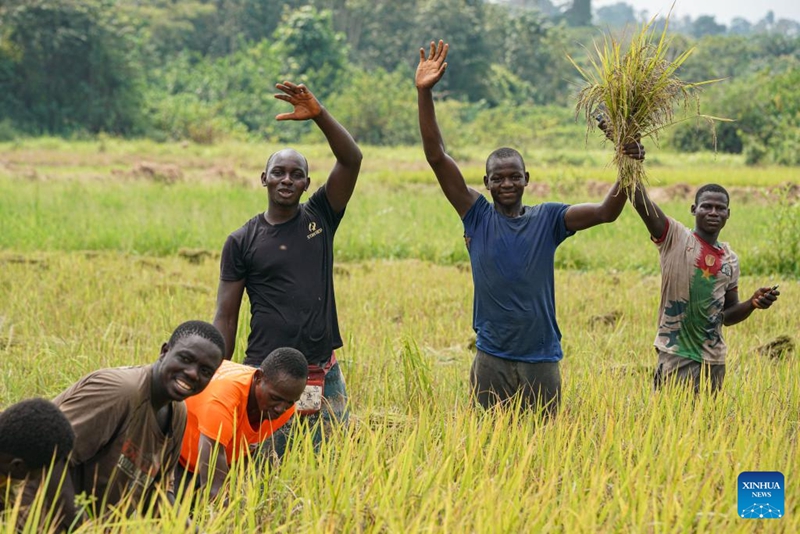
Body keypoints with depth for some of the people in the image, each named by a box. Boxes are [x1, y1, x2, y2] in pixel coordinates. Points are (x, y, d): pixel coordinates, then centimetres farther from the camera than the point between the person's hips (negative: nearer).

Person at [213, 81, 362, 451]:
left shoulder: (320, 218, 7)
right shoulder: (241, 242, 2)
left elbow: (351, 160, -6)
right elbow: (225, 317, 3)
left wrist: (319, 115, -20)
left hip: (323, 375, 2)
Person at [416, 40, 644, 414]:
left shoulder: (548, 219, 3)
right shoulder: (477, 216, 0)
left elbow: (606, 212, -7)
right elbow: (437, 158, -6)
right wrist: (424, 93, -14)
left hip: (541, 359, 1)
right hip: (491, 359, 0)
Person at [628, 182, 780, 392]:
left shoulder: (730, 259, 11)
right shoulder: (675, 238, -3)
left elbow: (728, 315, 17)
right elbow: (640, 200, -17)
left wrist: (753, 303, -2)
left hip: (714, 360, 5)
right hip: (676, 356, -5)